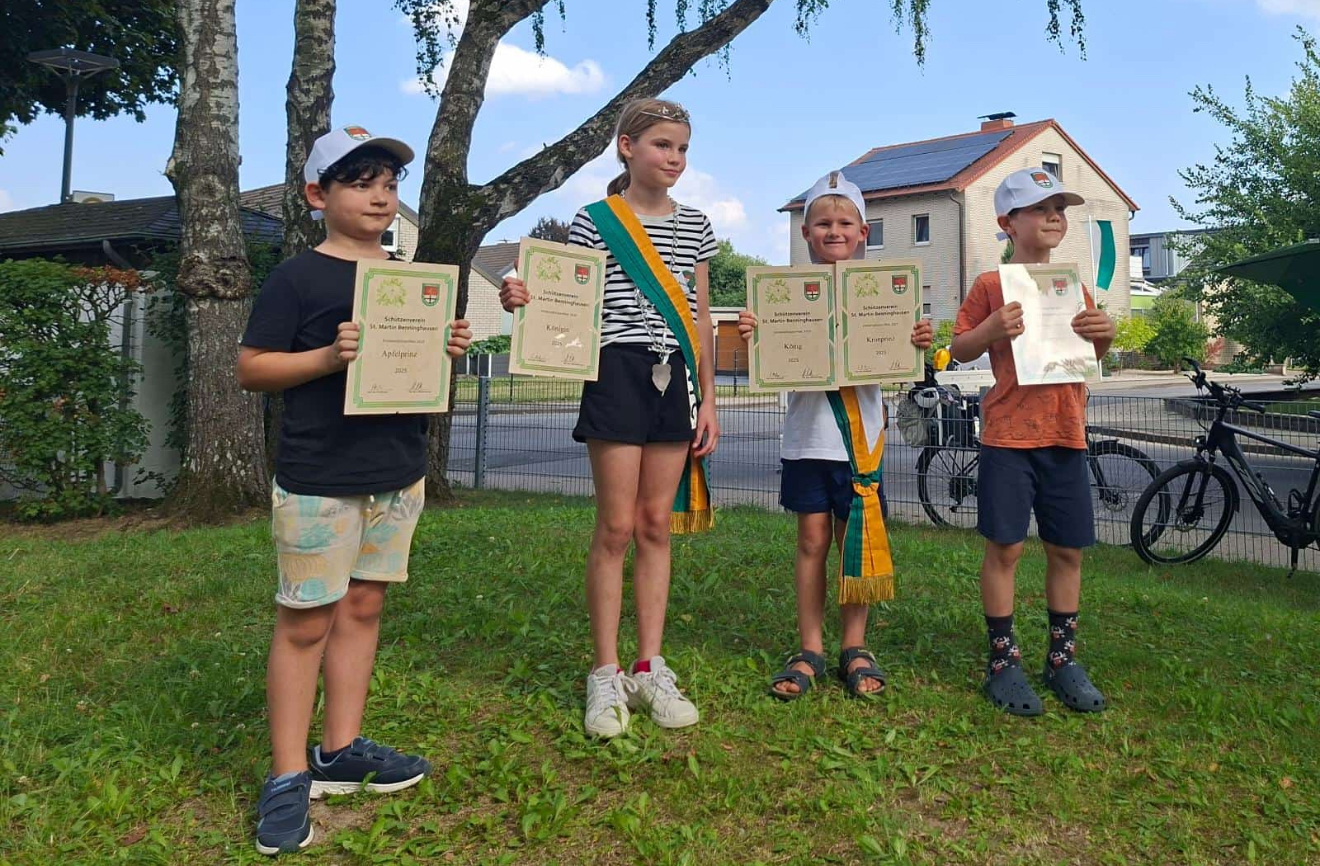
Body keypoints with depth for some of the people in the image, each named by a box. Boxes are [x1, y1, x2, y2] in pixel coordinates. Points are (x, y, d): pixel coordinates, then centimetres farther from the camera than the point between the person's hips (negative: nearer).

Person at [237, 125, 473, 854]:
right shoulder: (298, 277, -5)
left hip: (399, 473, 6)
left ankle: (341, 751, 25)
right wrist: (330, 357, -21)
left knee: (363, 608, 12)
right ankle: (288, 777, 12)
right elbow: (251, 369, -7)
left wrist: (448, 351, -2)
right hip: (318, 479, -6)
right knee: (304, 621, 1)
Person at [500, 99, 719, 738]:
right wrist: (525, 299, -21)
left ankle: (649, 669, 15)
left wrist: (707, 399, 9)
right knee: (616, 527, -4)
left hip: (676, 376, 4)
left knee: (657, 524, 6)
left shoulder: (694, 226, 13)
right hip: (617, 372, -4)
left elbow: (702, 319, 14)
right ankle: (606, 675, 8)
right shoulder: (595, 221, 2)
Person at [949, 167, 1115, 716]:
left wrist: (1105, 334, -2)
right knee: (1005, 547, -2)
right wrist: (990, 329, -20)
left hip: (1065, 433, 5)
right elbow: (958, 350, -1)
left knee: (1068, 548, 8)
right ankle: (1003, 660, 11)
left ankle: (1062, 658, 22)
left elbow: (1092, 356, 20)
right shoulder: (991, 285, 0)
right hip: (1008, 433, -4)